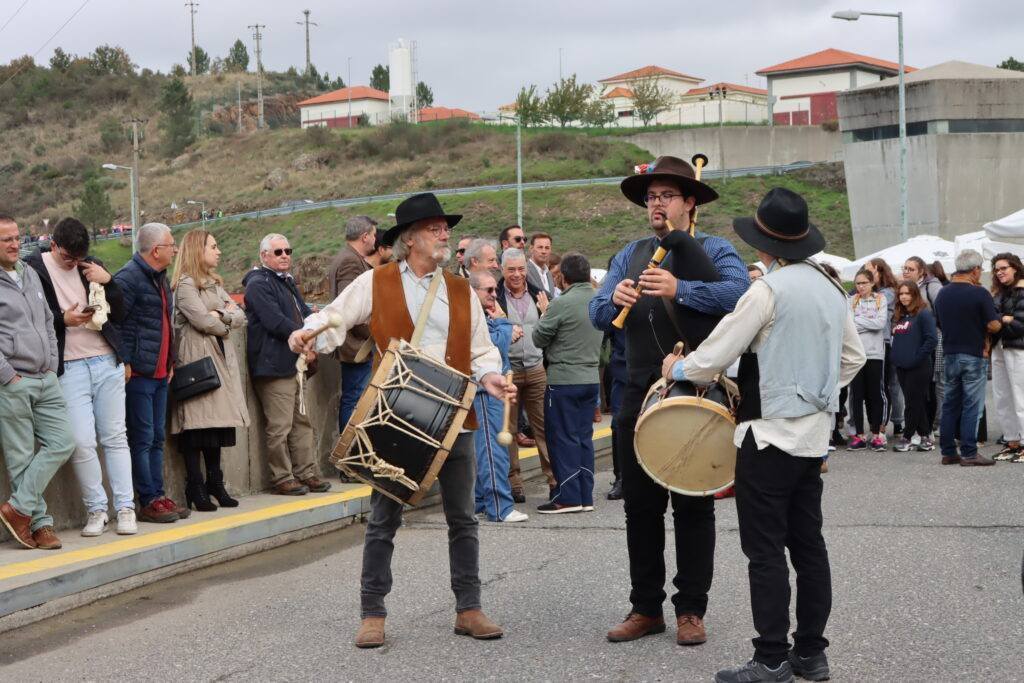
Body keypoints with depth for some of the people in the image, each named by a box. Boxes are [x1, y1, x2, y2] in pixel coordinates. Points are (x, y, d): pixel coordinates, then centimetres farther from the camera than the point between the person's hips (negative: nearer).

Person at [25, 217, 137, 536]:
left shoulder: (92, 266, 11)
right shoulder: (33, 268, -1)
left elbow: (120, 315, 11)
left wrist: (107, 282, -5)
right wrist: (63, 320, -17)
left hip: (106, 361, 3)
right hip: (68, 367, -3)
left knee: (115, 437, 4)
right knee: (82, 442, -9)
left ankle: (125, 508, 9)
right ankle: (96, 509, 6)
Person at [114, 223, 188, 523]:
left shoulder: (160, 279, 17)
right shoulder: (128, 278, -13)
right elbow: (114, 322, -18)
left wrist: (170, 361, 19)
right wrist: (124, 363, -18)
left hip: (160, 373, 9)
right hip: (138, 374, -9)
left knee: (157, 438, 12)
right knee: (142, 439, -5)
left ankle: (158, 496, 17)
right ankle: (148, 502, -1)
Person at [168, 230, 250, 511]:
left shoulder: (215, 284, 22)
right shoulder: (185, 285, -6)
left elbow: (240, 317, 13)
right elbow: (204, 321, -16)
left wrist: (220, 315, -8)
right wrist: (227, 324, 4)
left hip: (221, 359, 8)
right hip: (196, 359, -8)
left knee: (217, 422, 6)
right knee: (196, 423, -9)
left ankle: (215, 484, 11)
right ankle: (196, 488, -7)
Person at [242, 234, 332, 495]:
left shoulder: (287, 283, 23)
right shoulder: (259, 285, -10)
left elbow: (304, 313, 24)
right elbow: (275, 322, -18)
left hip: (296, 364, 10)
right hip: (274, 365, -10)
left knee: (302, 422, 12)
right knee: (280, 427, -7)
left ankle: (306, 473, 18)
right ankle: (282, 479, -1)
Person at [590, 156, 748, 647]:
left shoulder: (713, 251, 0)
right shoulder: (631, 255, 14)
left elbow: (739, 292, -21)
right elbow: (597, 315, 4)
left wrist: (680, 290, -32)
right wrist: (614, 299, -19)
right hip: (640, 398, 4)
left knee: (693, 509, 3)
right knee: (640, 508, 8)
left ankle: (691, 610, 11)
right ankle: (646, 608, 16)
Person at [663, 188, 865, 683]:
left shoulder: (768, 290, -16)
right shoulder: (831, 289, 8)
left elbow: (715, 356, -13)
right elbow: (853, 357, 17)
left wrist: (676, 369, 4)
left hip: (769, 433, -8)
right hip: (814, 432, 8)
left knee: (766, 549, -3)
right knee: (807, 542, 11)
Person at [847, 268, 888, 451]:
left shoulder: (880, 300, 5)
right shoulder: (851, 301, 8)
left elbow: (881, 323, -9)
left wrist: (858, 321, -7)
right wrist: (869, 323, -10)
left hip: (875, 353, -1)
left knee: (875, 394, 2)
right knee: (856, 395, 2)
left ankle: (876, 435, 9)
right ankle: (859, 435, 7)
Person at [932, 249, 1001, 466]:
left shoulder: (942, 294, 5)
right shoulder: (979, 294, -14)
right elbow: (993, 326, -13)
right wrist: (999, 322, 7)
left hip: (950, 354, 6)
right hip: (973, 355, -6)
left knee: (950, 404, 12)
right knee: (972, 405, -1)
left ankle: (948, 452, 13)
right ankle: (969, 453, -1)